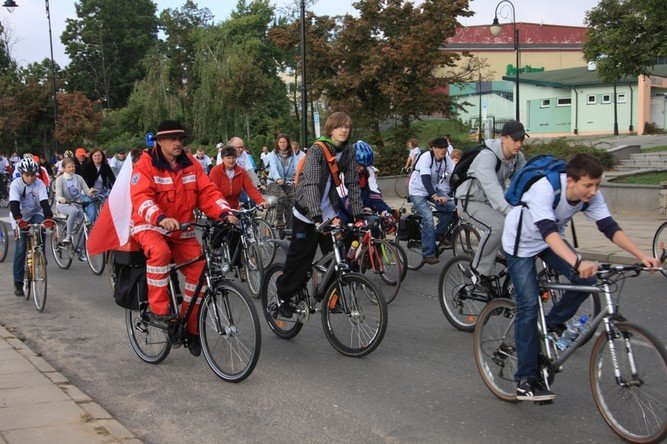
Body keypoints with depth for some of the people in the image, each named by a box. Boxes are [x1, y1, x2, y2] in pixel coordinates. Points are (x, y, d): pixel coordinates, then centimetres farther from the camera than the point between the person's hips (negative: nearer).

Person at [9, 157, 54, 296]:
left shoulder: (39, 184, -16)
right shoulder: (16, 184, -19)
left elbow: (44, 202, -26)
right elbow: (14, 204, -30)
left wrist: (49, 218, -44)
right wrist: (18, 219, -48)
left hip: (35, 214, 1)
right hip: (20, 218, -1)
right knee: (20, 248, -10)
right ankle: (18, 282, -4)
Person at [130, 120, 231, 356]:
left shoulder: (190, 163, 2)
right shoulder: (146, 165, -12)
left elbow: (207, 191, -3)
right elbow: (140, 198, -25)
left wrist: (224, 212, -22)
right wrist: (161, 218, -43)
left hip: (182, 229, 5)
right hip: (150, 226, -4)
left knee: (200, 271, -9)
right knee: (160, 252, -37)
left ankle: (191, 326, 8)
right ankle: (158, 308, -23)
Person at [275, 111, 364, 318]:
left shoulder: (348, 151, -2)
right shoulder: (317, 150, -21)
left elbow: (353, 183, -1)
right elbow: (310, 184, -32)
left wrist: (359, 215, -9)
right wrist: (317, 217, -43)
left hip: (330, 212, 6)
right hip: (307, 213, -5)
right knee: (300, 258, 2)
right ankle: (283, 297, 19)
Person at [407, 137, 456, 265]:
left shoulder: (446, 159, -9)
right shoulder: (426, 157, -26)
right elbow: (425, 179, -38)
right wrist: (434, 196, -52)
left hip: (434, 188, 5)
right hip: (418, 191, -5)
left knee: (451, 206, -18)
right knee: (428, 218, -20)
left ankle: (439, 233, 5)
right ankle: (428, 254, -13)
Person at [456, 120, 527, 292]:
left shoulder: (518, 158, -3)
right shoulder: (487, 156, -28)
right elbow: (492, 188, -41)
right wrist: (510, 211, -52)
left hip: (493, 202, 8)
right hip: (471, 201, -8)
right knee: (497, 225, -33)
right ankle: (480, 273, -19)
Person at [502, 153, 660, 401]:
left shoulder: (591, 195, -18)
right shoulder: (545, 190, -37)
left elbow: (610, 227, -19)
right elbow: (548, 232, -48)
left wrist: (641, 256, -31)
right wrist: (577, 262, -62)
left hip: (552, 239, 6)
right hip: (521, 243, -6)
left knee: (586, 280, -16)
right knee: (528, 305, -14)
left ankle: (553, 324, 10)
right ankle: (526, 380, -8)